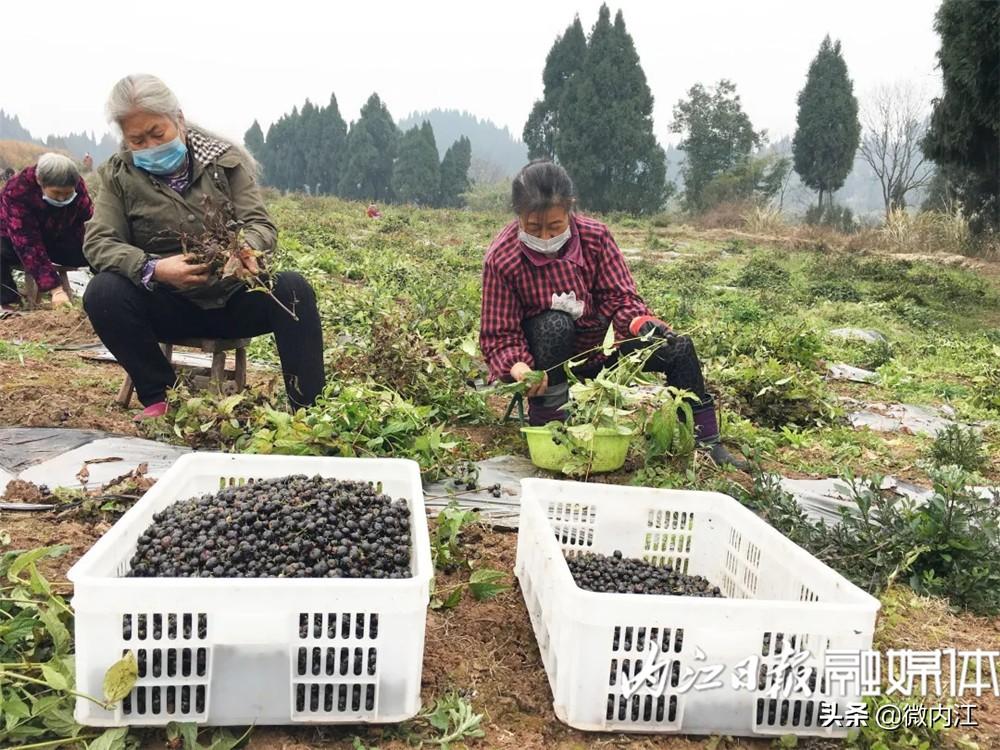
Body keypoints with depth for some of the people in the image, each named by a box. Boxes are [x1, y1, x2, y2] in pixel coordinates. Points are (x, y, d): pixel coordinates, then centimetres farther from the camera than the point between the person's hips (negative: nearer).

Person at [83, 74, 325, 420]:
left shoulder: (225, 159, -1)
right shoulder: (118, 175, 0)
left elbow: (261, 225, -6)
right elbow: (98, 241, -8)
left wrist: (247, 248, -32)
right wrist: (153, 268, -30)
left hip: (234, 299, 0)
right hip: (167, 306, 1)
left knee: (293, 288, -29)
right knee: (102, 293, -28)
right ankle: (160, 398, -12)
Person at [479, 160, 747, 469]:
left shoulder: (595, 236, -13)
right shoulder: (500, 259, -22)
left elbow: (618, 296, -11)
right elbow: (499, 334, -20)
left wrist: (640, 322, -33)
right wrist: (517, 366, -41)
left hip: (599, 343, 4)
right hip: (549, 352, -3)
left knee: (679, 349, -11)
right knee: (555, 324, -38)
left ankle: (707, 444, 4)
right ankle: (547, 420, -23)